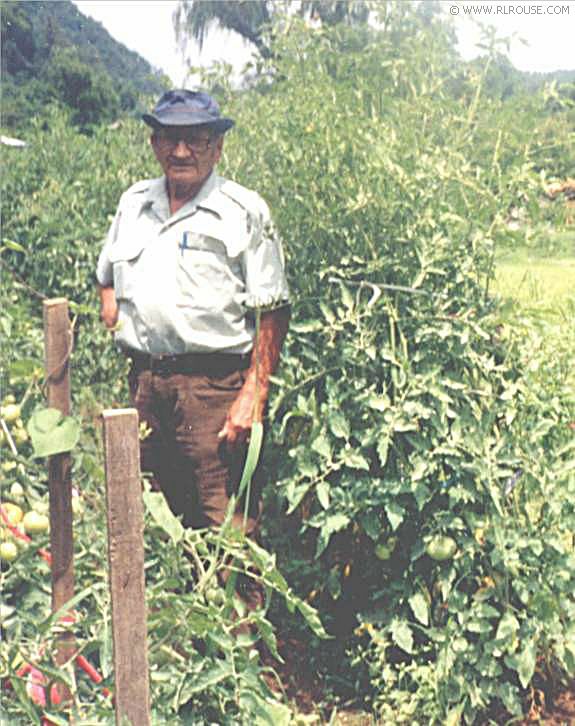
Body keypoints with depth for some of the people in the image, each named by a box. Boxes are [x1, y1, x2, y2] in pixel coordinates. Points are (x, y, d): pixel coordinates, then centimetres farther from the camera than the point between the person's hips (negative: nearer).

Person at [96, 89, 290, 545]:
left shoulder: (244, 212, -4)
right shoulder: (134, 203, 13)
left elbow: (272, 314, -6)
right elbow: (107, 278, 29)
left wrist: (254, 396, -14)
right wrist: (116, 324, 10)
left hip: (214, 383, -5)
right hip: (144, 382, 6)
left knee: (227, 528, -5)